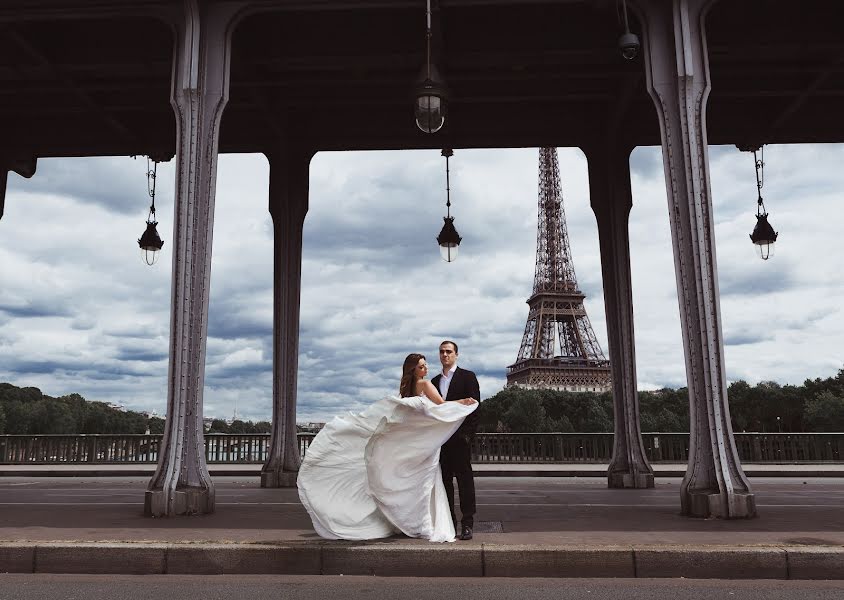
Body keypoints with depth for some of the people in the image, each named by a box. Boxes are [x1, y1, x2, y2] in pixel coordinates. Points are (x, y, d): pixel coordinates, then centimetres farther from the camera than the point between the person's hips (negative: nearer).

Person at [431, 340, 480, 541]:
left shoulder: (467, 376, 1)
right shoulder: (435, 381, 17)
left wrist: (468, 434, -13)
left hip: (460, 436, -5)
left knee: (464, 479, -4)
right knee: (445, 480, 7)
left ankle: (467, 524, -1)